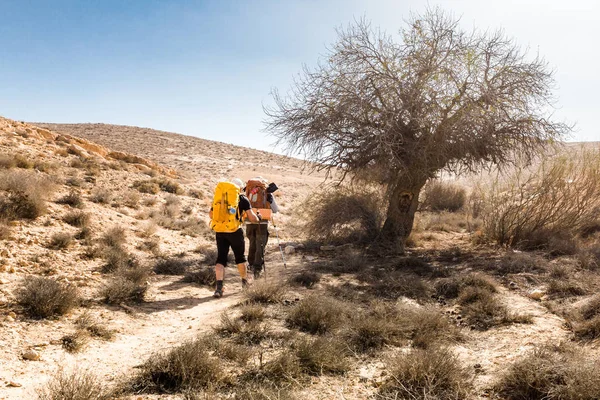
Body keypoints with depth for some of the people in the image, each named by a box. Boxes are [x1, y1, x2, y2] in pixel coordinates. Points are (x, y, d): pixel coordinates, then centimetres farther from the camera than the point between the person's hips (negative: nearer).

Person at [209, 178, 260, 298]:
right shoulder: (243, 199, 4)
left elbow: (211, 214, 16)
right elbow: (251, 217, -2)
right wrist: (257, 218, 20)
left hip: (220, 231, 2)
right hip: (235, 231, -2)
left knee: (221, 258, 3)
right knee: (240, 257, 17)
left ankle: (219, 287, -14)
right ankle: (245, 282, 35)